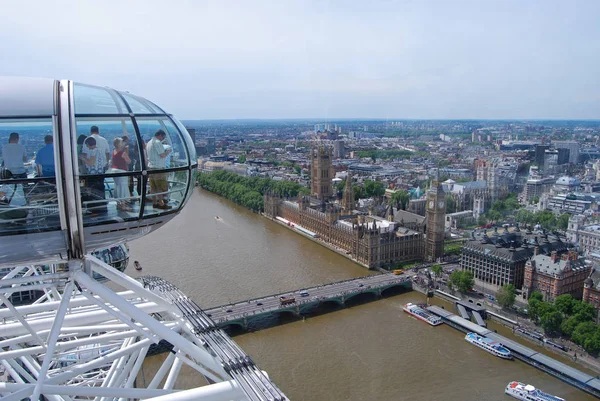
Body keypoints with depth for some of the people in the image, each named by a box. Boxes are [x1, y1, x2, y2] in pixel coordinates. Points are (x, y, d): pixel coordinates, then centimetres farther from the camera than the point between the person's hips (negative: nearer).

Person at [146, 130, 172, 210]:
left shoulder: (149, 143, 17)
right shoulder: (158, 142, -13)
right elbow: (162, 155, -18)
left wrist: (164, 151, 18)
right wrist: (168, 151, 0)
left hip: (150, 167, 9)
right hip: (158, 167, -9)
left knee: (153, 186, 11)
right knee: (161, 186, -4)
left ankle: (154, 203, 15)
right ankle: (161, 204, -2)